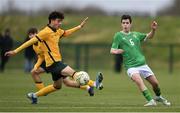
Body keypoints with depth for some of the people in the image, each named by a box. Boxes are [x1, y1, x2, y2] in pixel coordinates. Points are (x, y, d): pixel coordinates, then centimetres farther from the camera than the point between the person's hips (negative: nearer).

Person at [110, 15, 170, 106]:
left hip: (142, 64, 5)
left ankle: (158, 97, 38)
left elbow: (149, 36, 24)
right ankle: (151, 101, -31)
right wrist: (117, 51, -28)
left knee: (155, 83, 9)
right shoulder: (118, 36, -1)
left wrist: (153, 30, 3)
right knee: (139, 81, -31)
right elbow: (112, 50, -5)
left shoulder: (135, 34, 12)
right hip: (131, 66, -5)